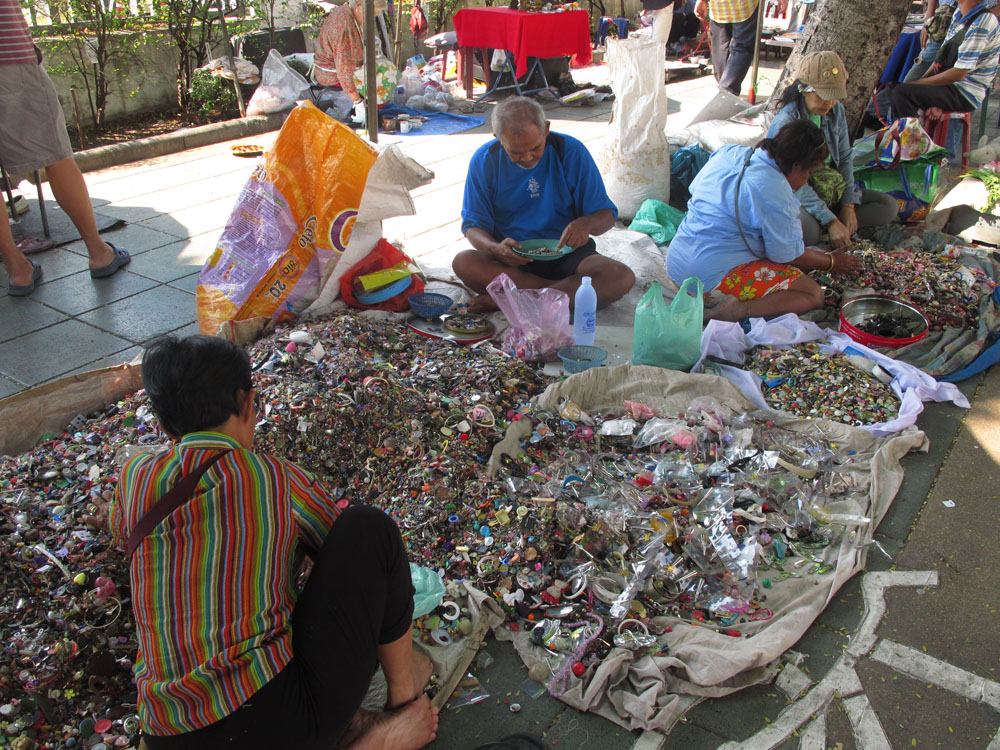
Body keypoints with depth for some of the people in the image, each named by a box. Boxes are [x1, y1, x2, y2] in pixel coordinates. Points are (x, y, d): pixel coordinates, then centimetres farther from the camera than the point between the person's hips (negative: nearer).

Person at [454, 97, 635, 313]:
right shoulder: (485, 160, -4)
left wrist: (586, 224, -27)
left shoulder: (571, 152, -6)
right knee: (463, 262, -31)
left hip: (566, 253, 0)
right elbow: (473, 224, -2)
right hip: (513, 258, 0)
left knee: (622, 278, -28)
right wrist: (495, 248, -25)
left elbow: (607, 214, -2)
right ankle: (574, 289, -25)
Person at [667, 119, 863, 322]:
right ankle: (736, 310, -22)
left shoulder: (729, 153, 7)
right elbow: (790, 254, -7)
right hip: (715, 274, -9)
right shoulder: (775, 190, -16)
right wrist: (830, 262, 13)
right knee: (813, 295, -5)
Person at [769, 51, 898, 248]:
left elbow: (845, 159, 6)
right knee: (808, 231, -40)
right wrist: (831, 222, -28)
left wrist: (848, 206, -6)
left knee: (889, 206, -4)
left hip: (831, 193, 8)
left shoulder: (836, 111, 1)